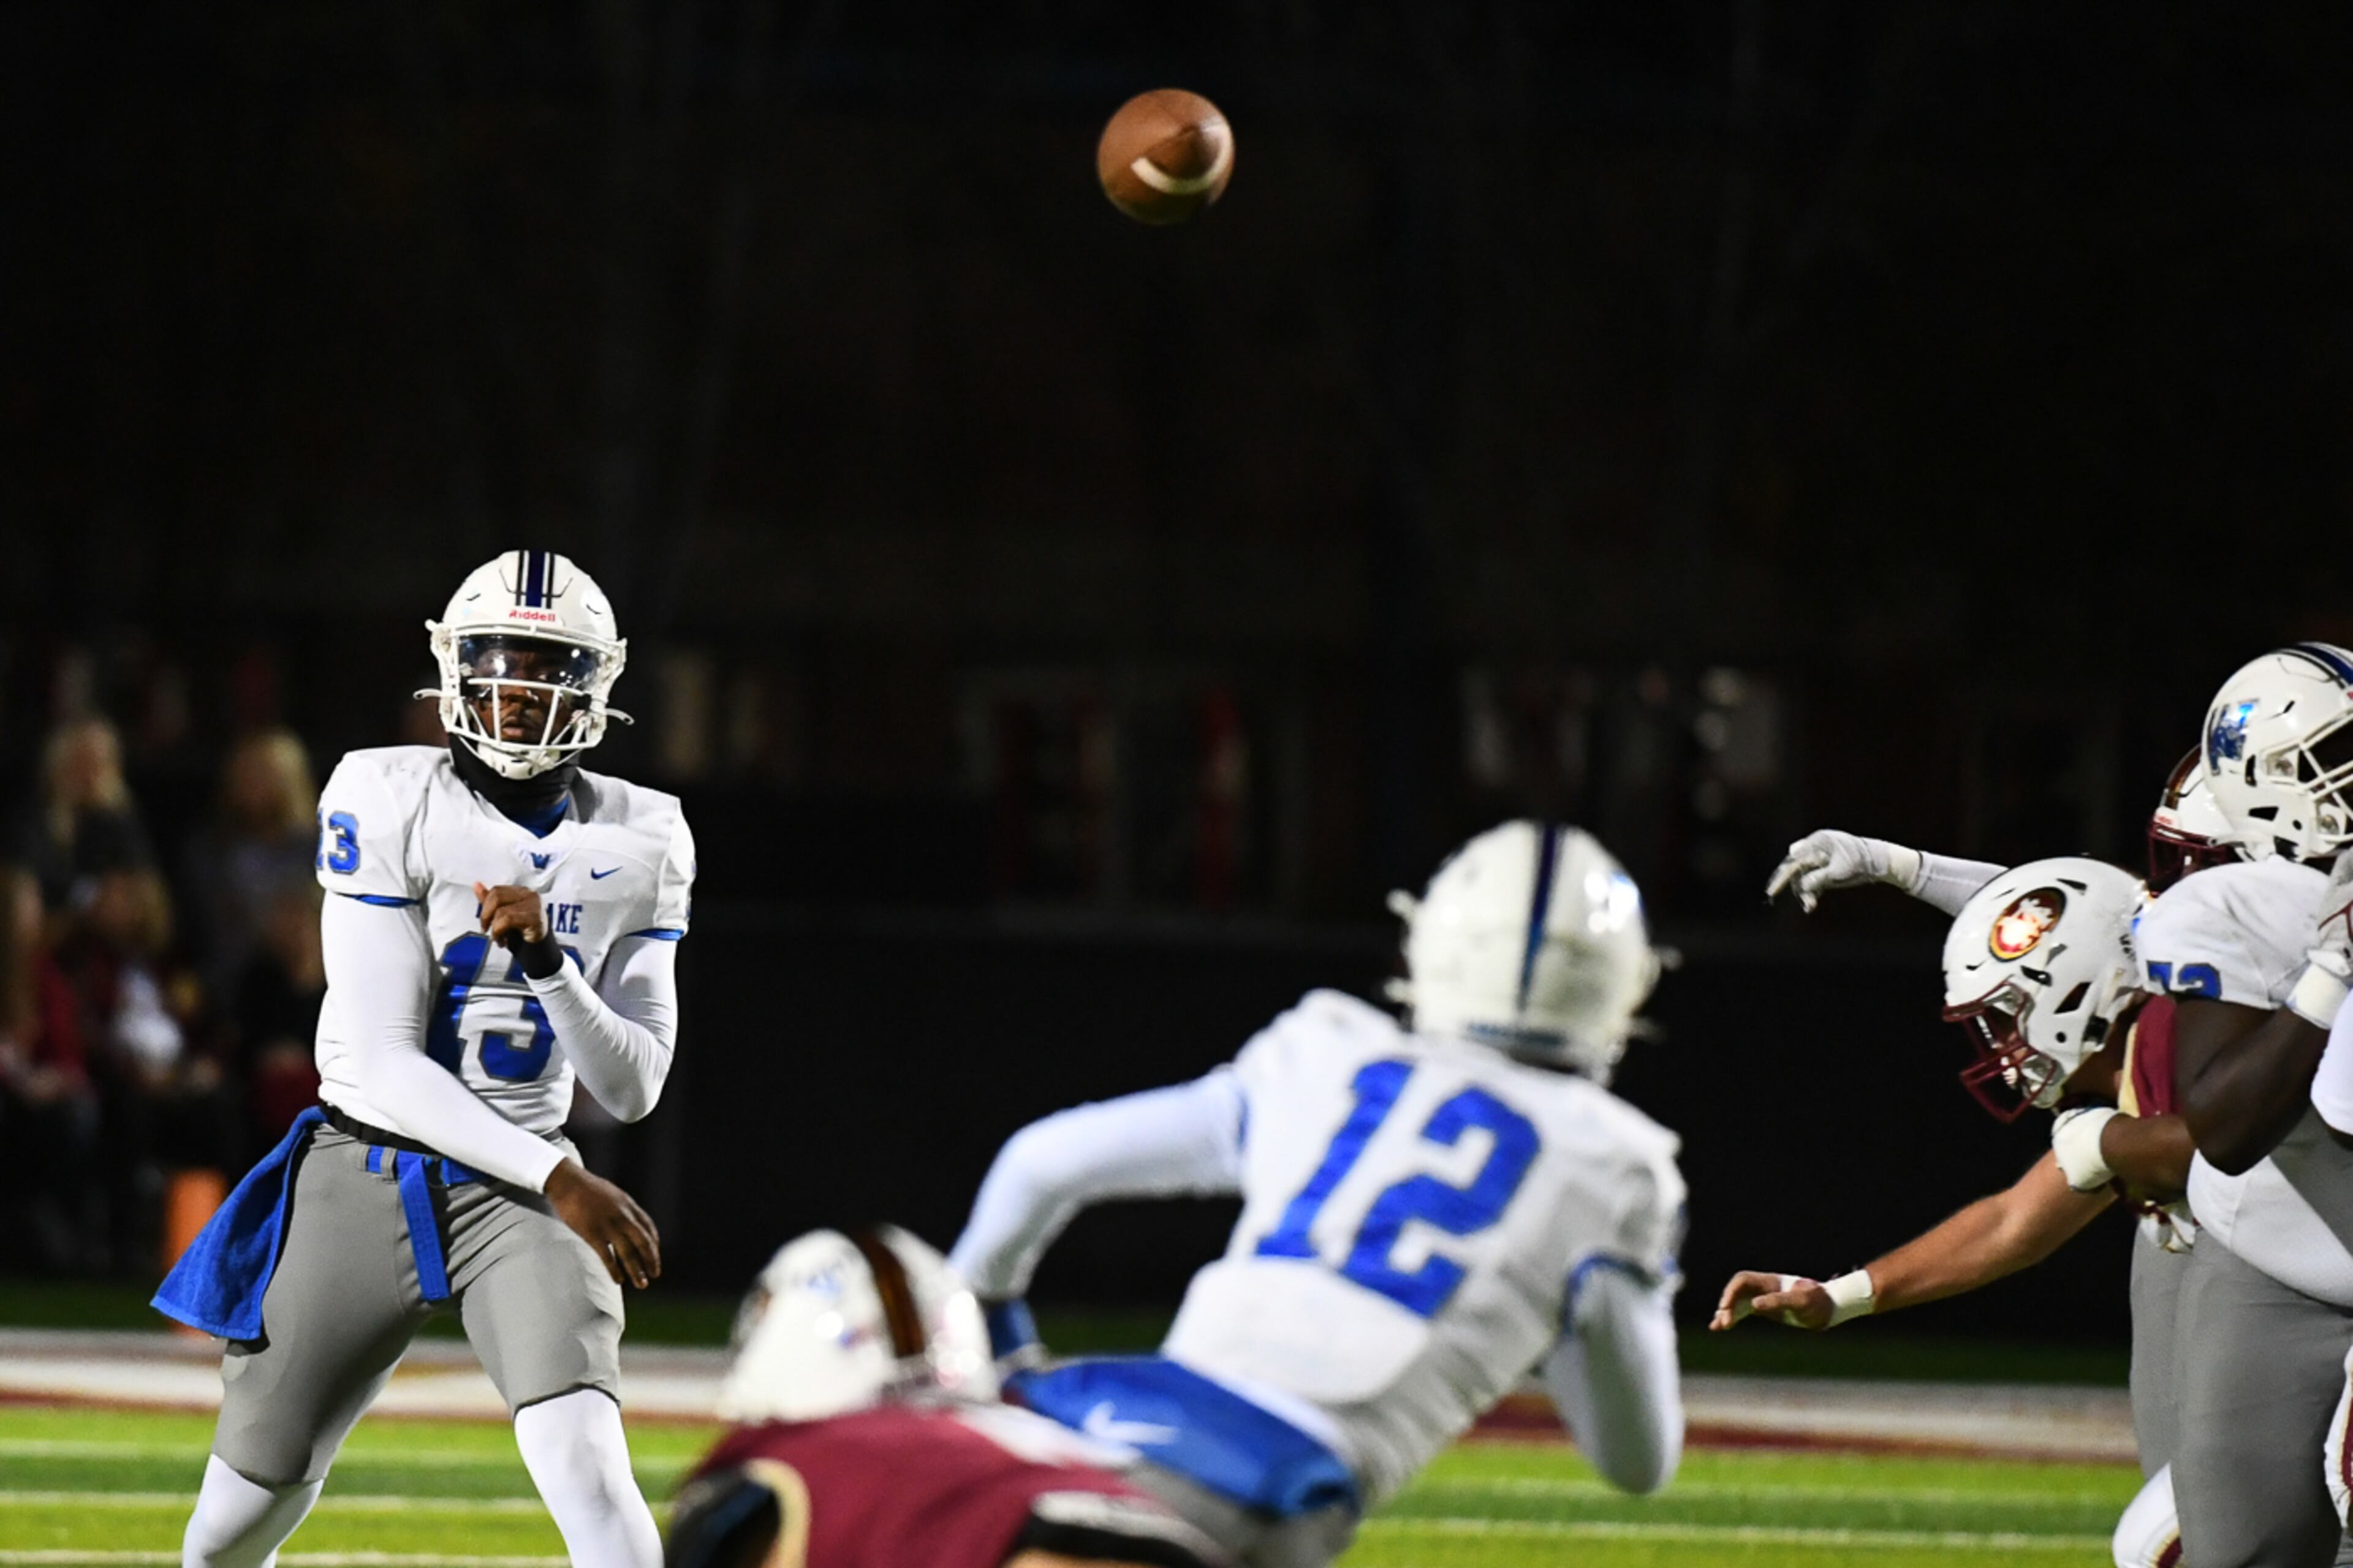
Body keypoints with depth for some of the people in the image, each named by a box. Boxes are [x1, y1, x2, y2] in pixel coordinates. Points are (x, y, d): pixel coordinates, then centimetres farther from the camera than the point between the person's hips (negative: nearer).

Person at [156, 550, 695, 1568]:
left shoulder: (636, 845, 0)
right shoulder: (393, 806, -11)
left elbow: (633, 1088, 0)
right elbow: (383, 1064, -15)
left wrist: (547, 964, -19)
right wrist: (557, 1182, -21)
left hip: (516, 1192, 1)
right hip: (364, 1170, -1)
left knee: (585, 1467, -25)